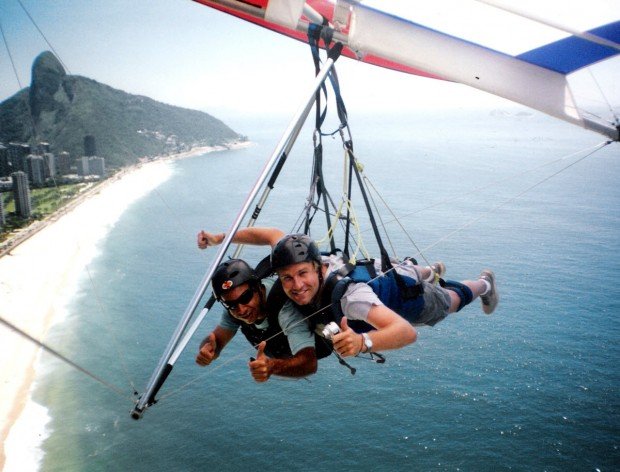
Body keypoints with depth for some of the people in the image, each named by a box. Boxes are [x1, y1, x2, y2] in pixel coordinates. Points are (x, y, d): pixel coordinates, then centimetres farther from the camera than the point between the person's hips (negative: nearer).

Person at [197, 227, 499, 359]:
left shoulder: (348, 293, -51)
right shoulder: (292, 263, -33)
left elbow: (407, 331, -60)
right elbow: (274, 234, -13)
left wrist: (363, 341, -78)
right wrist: (219, 238, -16)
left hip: (405, 288, -5)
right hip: (378, 270, 5)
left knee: (450, 301, 29)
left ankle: (484, 283, 61)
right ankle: (430, 272, 73)